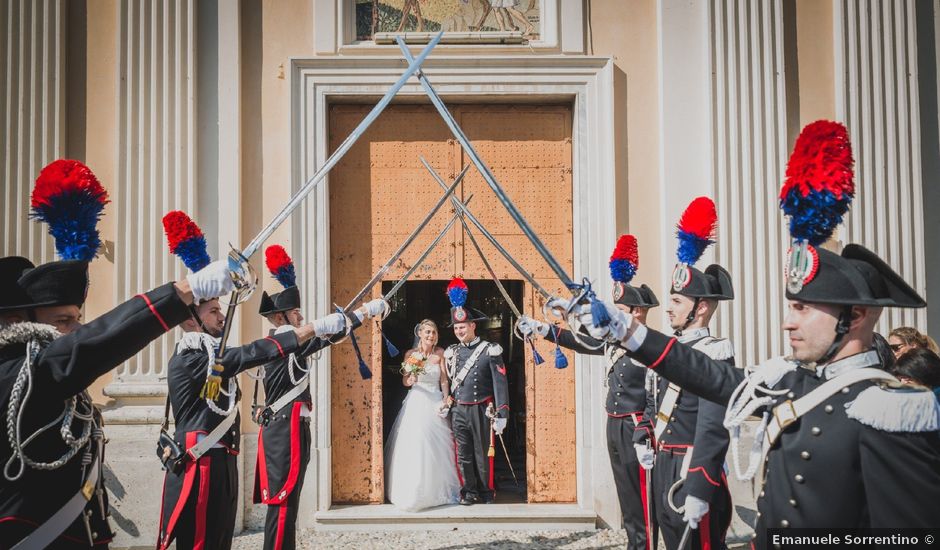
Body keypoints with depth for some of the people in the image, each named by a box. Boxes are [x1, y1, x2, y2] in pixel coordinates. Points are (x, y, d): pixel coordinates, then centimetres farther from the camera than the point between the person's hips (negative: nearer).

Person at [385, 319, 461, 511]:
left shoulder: (440, 353, 3)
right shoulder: (410, 354, 3)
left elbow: (444, 380, 2)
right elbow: (404, 381, 7)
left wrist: (445, 400, -10)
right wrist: (411, 380, -15)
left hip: (435, 403, 0)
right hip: (415, 403, 0)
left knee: (437, 448, 2)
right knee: (414, 447, -4)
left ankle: (438, 490, 13)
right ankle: (413, 492, 4)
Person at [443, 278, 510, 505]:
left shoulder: (490, 350, -7)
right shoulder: (451, 352, 7)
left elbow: (500, 383, -8)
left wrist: (501, 415, -12)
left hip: (481, 410, -3)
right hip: (458, 410, 4)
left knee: (483, 452, 6)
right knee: (463, 454, 5)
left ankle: (486, 491, 21)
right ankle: (469, 492, 16)